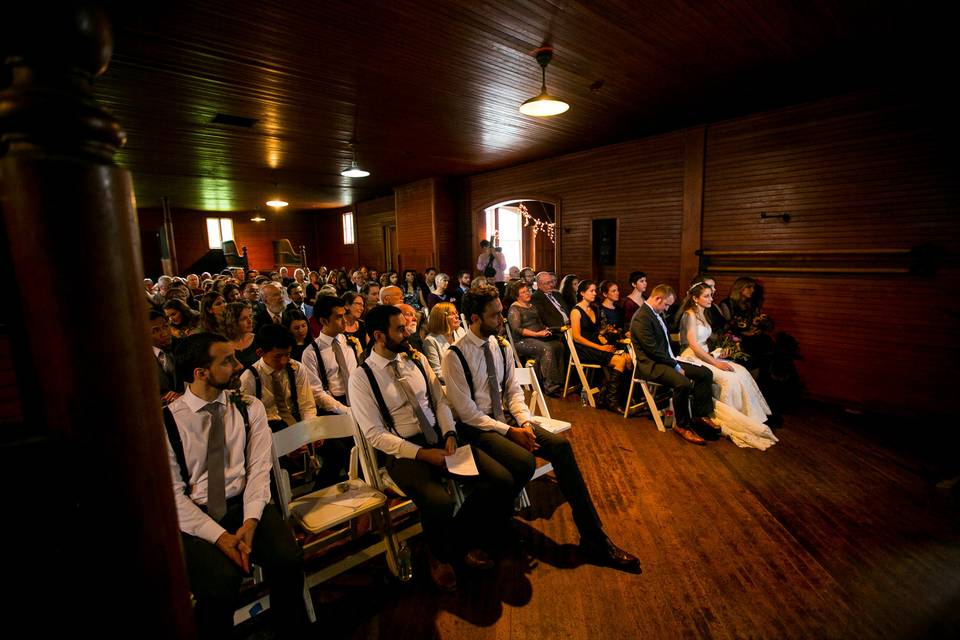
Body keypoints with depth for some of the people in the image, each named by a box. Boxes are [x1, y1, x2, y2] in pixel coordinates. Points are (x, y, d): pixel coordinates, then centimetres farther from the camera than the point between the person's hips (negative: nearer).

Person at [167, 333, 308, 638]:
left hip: (245, 504, 2)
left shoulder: (250, 408, 2)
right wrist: (220, 536, -17)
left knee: (287, 559, -23)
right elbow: (174, 494, -6)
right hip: (193, 517, -1)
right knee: (220, 584, -28)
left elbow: (259, 469, -2)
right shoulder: (167, 421, -5)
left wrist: (250, 521, -18)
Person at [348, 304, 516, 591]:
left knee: (502, 481, -12)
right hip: (402, 450, -5)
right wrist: (422, 453, -19)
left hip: (441, 438, 5)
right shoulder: (362, 378, -9)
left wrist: (450, 433, -9)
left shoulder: (416, 360, 6)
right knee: (439, 503, -33)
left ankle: (462, 542, 15)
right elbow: (375, 434, -12)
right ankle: (439, 554, 6)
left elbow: (441, 401, 9)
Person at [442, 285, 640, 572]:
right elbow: (467, 412, -15)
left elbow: (513, 390, 9)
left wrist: (524, 421, -10)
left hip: (504, 416, 6)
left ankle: (594, 538, -6)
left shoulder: (501, 346, 4)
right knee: (524, 462, -30)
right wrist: (510, 432, -18)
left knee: (561, 446, -15)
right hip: (475, 427, -6)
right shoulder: (455, 356, -15)